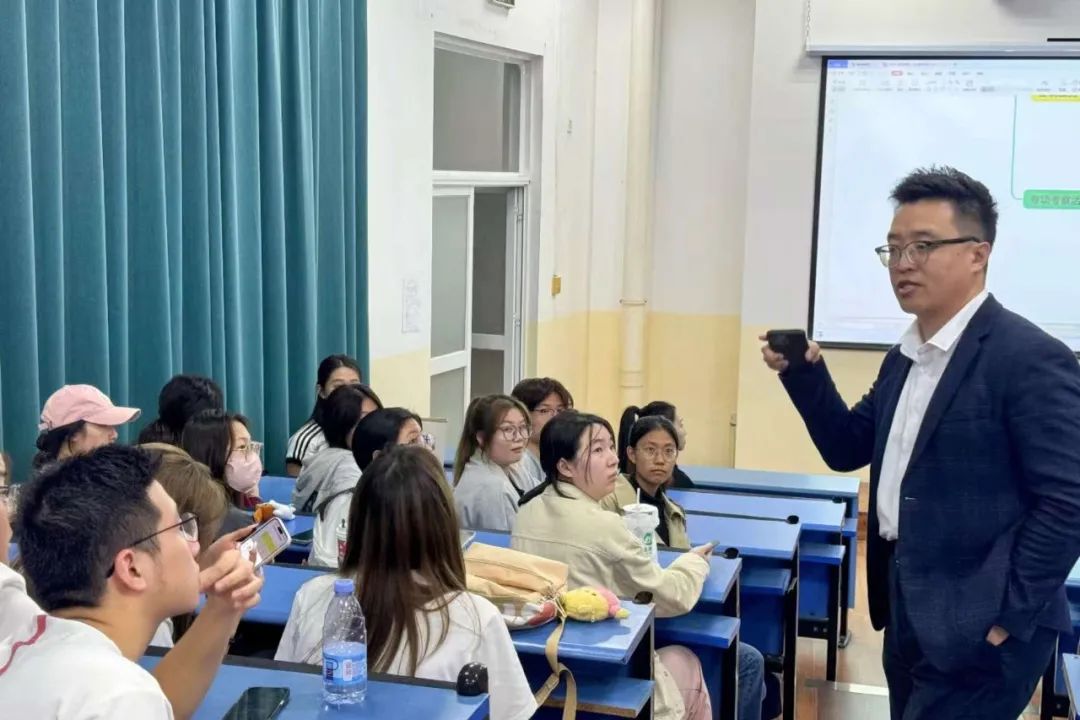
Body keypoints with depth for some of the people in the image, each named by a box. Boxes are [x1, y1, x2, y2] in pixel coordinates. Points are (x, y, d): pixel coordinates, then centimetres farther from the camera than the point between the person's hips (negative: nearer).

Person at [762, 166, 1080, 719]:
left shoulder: (1030, 358, -16)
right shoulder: (904, 359, 11)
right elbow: (848, 449, 14)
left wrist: (1007, 618, -17)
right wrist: (805, 374, 0)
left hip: (977, 629, -8)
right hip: (909, 613, 8)